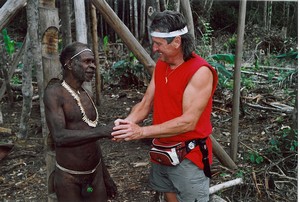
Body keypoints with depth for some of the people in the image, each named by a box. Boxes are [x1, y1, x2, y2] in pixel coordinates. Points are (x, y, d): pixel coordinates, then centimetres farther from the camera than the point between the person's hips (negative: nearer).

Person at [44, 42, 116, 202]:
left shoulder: (86, 95, 7)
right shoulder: (54, 92, -13)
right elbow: (59, 137, -27)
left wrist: (105, 176, 17)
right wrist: (103, 131, -34)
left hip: (95, 173, 6)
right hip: (69, 177, -6)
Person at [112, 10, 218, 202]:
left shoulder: (200, 71, -21)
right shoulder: (160, 65, 3)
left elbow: (188, 121, -27)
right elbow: (145, 103, 4)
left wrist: (142, 131, -28)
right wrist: (128, 122, -17)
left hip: (189, 157, -7)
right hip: (162, 152, 7)